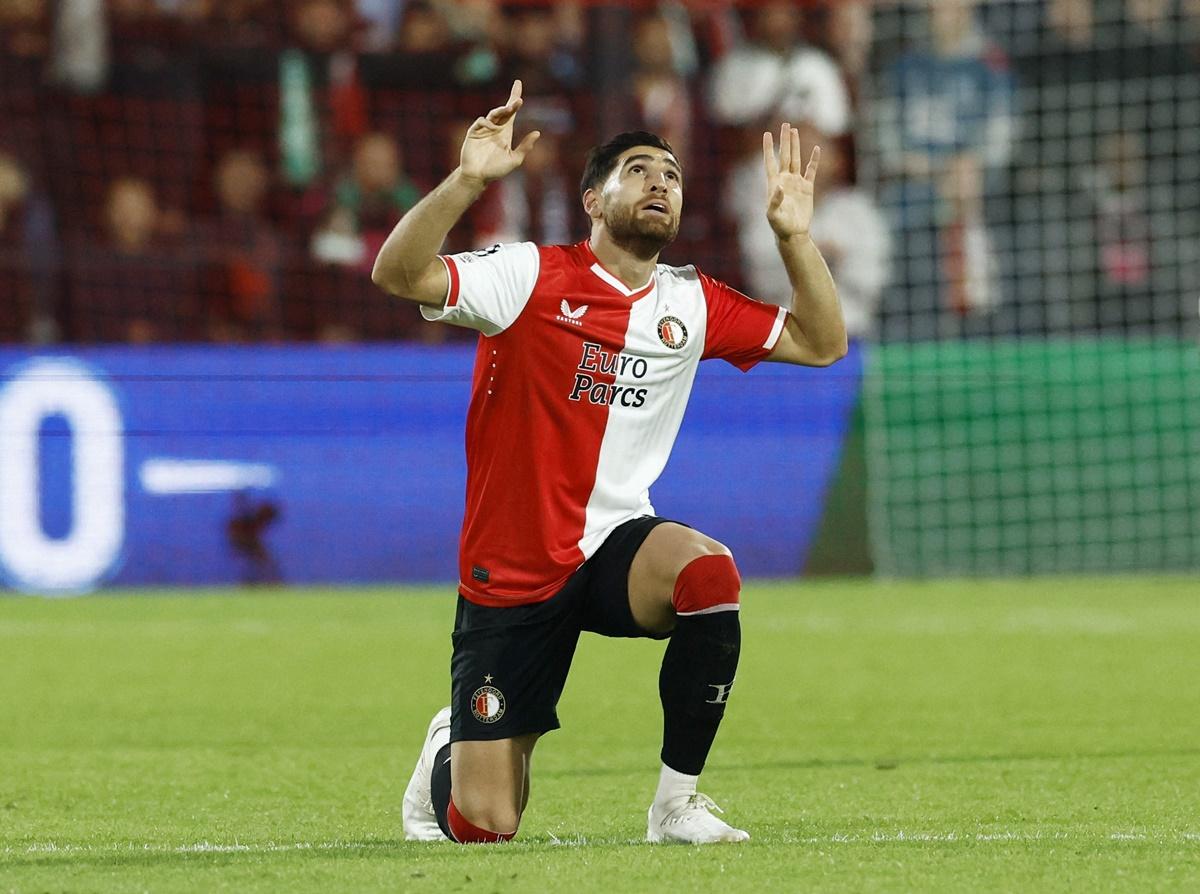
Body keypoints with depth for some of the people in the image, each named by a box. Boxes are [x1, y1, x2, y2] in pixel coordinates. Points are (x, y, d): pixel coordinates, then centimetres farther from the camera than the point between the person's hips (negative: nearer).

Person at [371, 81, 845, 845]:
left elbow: (821, 343, 7)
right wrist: (467, 180, -34)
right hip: (512, 572, -3)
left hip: (615, 547, 3)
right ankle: (449, 754, 37)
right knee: (483, 826, -4)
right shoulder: (532, 278, -8)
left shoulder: (691, 304, 6)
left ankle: (677, 803, -18)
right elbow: (398, 274, -21)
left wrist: (795, 234, -5)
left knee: (710, 574, -36)